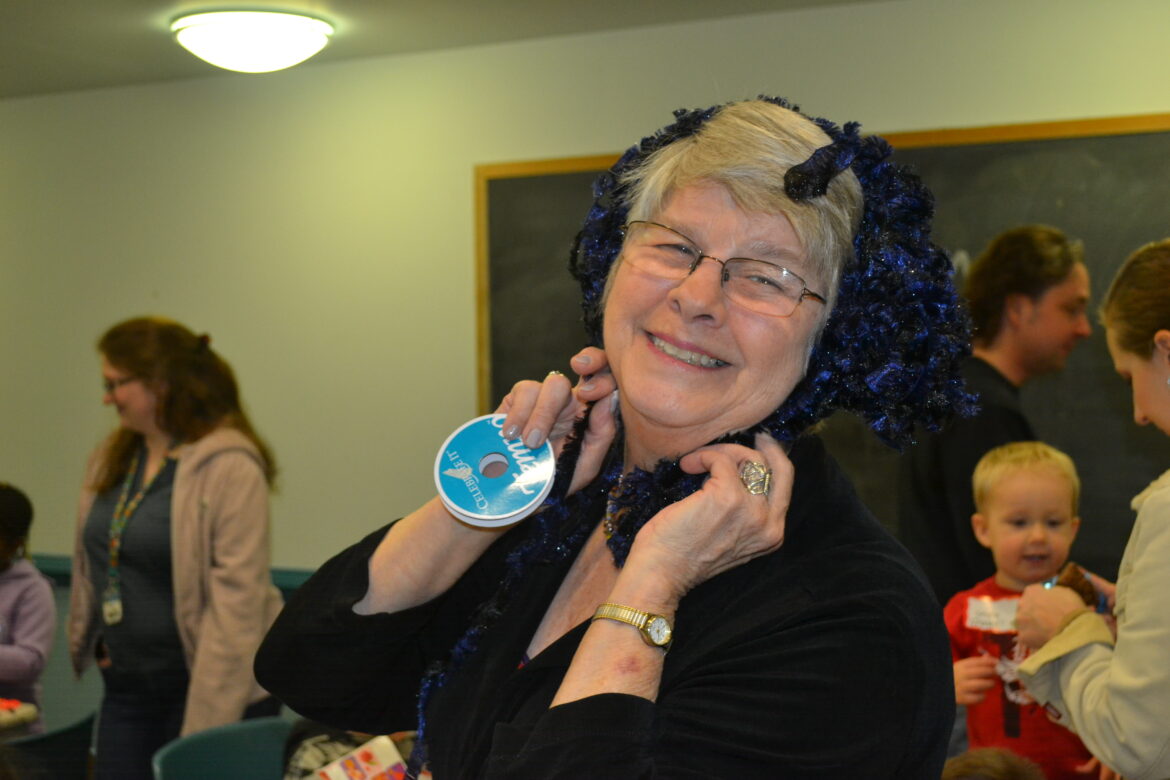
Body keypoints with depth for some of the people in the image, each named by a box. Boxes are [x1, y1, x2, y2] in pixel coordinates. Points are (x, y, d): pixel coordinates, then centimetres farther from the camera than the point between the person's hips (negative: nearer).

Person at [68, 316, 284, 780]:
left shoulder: (229, 467, -17)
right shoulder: (112, 459, 7)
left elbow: (236, 599, -20)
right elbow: (89, 562, 19)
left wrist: (206, 722, -21)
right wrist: (85, 640, 12)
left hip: (215, 690, -7)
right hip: (126, 688, 7)